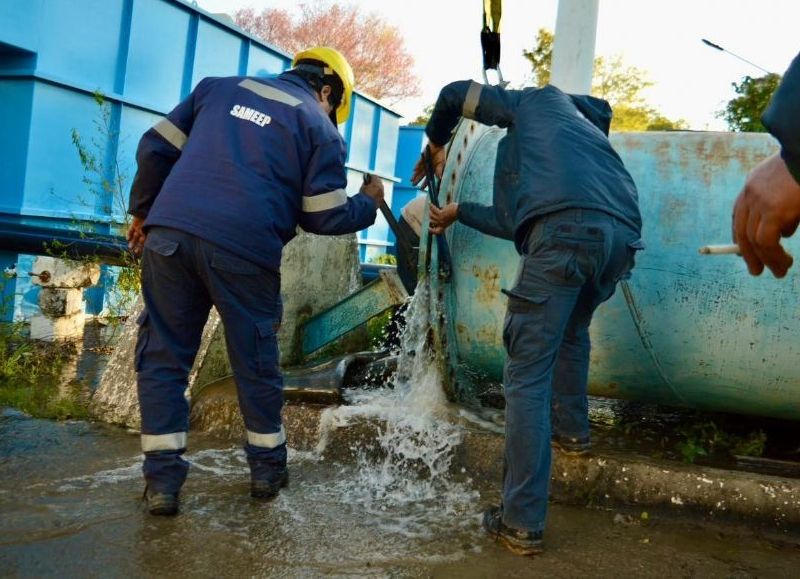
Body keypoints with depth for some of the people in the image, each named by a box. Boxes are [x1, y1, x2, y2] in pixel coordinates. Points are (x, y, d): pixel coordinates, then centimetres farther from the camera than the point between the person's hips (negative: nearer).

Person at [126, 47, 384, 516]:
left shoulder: (221, 87, 21)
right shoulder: (319, 125, 10)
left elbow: (156, 147, 17)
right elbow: (323, 217, 4)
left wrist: (143, 210, 27)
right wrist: (369, 203, 23)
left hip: (169, 233, 3)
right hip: (243, 249, -3)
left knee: (163, 354, 11)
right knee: (256, 361, 14)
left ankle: (162, 479, 11)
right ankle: (268, 468, 28)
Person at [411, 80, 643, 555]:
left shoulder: (539, 100, 29)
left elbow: (455, 94, 31)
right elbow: (512, 222, 39)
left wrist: (436, 143, 49)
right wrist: (458, 212, 53)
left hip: (566, 230, -7)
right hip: (624, 234, 7)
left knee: (527, 375, -2)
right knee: (573, 328, 36)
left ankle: (523, 523, -1)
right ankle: (572, 427, 48)